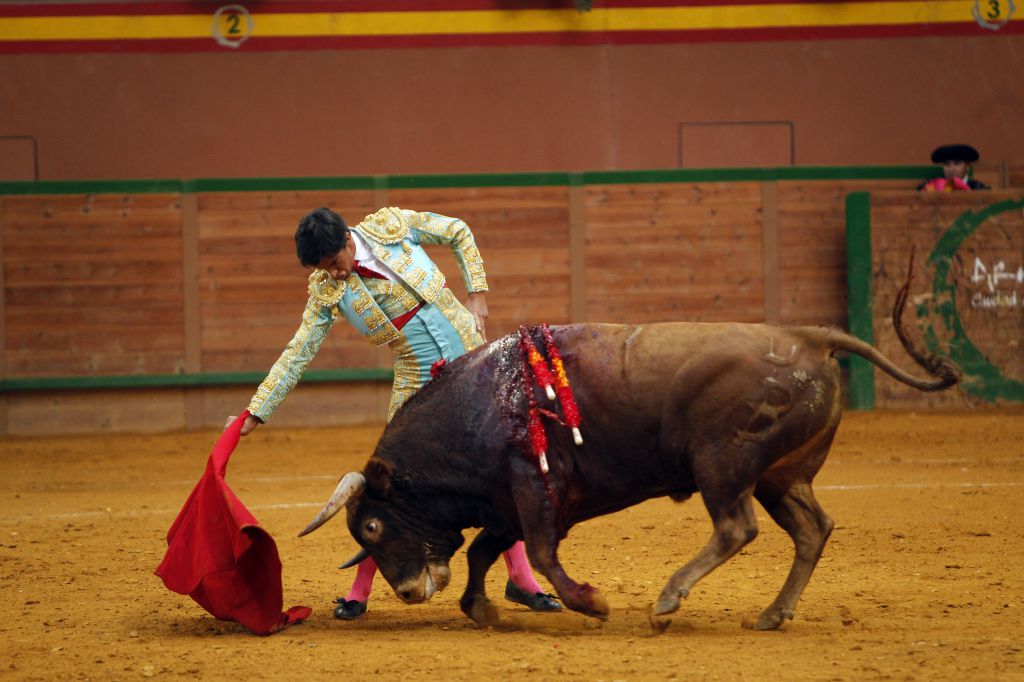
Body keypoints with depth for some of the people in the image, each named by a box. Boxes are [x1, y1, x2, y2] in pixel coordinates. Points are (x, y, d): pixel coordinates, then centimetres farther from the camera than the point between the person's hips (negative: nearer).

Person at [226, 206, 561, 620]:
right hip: (417, 382, 0)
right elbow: (298, 353, -4)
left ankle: (520, 578, 10)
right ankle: (360, 591, 5)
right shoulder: (327, 290, -7)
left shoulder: (392, 226, -9)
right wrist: (256, 412, -7)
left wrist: (477, 294, -3)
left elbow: (459, 233, 5)